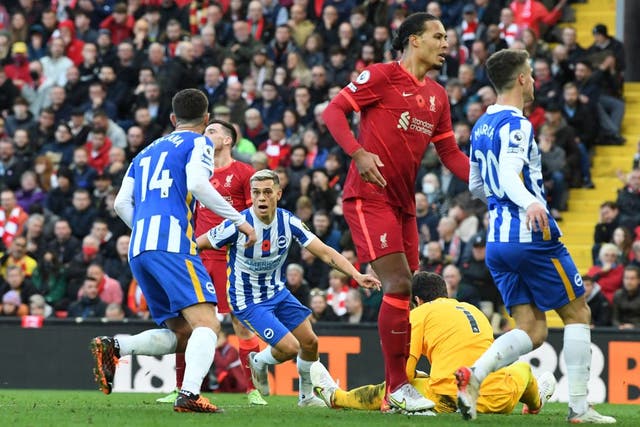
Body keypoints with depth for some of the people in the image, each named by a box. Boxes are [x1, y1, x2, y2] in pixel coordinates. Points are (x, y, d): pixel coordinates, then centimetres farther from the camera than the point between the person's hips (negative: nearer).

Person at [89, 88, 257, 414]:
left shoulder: (147, 152, 28)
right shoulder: (198, 143, 9)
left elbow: (121, 204, 20)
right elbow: (197, 183, -11)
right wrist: (239, 220, -6)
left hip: (138, 251, 7)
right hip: (173, 243, -7)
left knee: (181, 334, 11)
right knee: (206, 324, -14)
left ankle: (113, 347, -10)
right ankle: (189, 394, -35)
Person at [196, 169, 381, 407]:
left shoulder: (288, 222, -11)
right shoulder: (237, 224, -25)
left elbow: (325, 252, -10)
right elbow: (196, 245, -14)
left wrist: (356, 275, -22)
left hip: (278, 293, 6)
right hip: (247, 301, -6)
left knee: (310, 342, 5)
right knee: (290, 347, -16)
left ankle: (306, 396, 29)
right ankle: (259, 363, 18)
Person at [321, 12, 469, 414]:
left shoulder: (437, 95, 15)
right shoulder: (382, 75, -6)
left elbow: (449, 152, 20)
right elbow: (334, 111, -8)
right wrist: (358, 152, -23)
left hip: (404, 202, 8)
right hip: (370, 196, -8)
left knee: (406, 294, 7)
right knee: (399, 285, -16)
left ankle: (397, 387, 14)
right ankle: (398, 387, -10)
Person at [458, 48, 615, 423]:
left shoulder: (482, 126, 16)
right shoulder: (516, 125, -12)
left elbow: (476, 185, 26)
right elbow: (509, 174, -27)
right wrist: (530, 203, -45)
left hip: (499, 241, 8)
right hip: (533, 236, -8)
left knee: (532, 331, 5)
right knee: (578, 314, 6)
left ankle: (474, 375, -21)